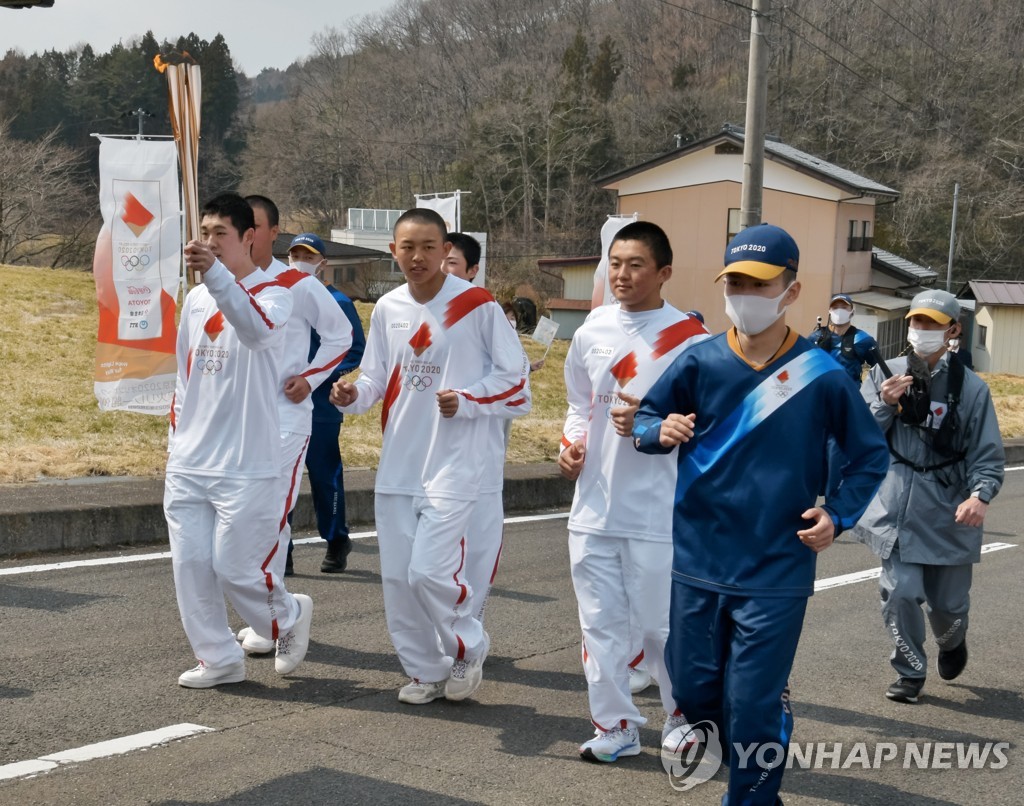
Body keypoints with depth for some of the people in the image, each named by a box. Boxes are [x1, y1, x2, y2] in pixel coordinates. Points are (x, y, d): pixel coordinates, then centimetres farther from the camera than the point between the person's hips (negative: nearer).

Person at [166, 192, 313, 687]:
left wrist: (215, 274, -47)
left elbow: (256, 330, -34)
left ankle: (290, 617, 26)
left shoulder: (273, 295, -9)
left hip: (245, 464, -6)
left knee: (235, 568, -2)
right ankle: (218, 658, 19)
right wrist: (175, 436, 18)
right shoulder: (195, 299, 12)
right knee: (189, 564, 5)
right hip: (187, 463, 7)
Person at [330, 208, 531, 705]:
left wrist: (466, 401, -17)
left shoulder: (477, 306, -8)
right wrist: (352, 396, -5)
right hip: (397, 463, 6)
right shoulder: (387, 309, 7)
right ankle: (426, 671, 25)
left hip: (453, 463, -5)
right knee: (397, 576, 7)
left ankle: (468, 648, 15)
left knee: (429, 570, -13)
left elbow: (515, 379, -3)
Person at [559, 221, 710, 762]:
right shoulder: (593, 330, 7)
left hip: (657, 513, -5)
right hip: (593, 508, 5)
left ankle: (687, 722, 26)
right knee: (600, 623, 9)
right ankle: (615, 727, 22)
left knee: (661, 626, 4)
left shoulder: (688, 339, -9)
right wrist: (571, 444, 0)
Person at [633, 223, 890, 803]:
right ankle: (705, 721, 47)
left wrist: (838, 516, -7)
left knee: (753, 707, -3)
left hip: (777, 572, -2)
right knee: (693, 687, 13)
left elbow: (872, 456, 5)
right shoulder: (700, 362, -4)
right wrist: (660, 431, -16)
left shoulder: (821, 375, -7)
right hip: (698, 562, 3)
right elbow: (645, 416, 7)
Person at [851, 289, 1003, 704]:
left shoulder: (970, 387, -5)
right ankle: (910, 671, 16)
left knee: (948, 600, 12)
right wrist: (884, 404, -17)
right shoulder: (886, 375, -1)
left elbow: (988, 453, -5)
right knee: (899, 593, -7)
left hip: (948, 509, 0)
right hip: (897, 504, 0)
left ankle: (952, 642, 47)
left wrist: (980, 494, -22)